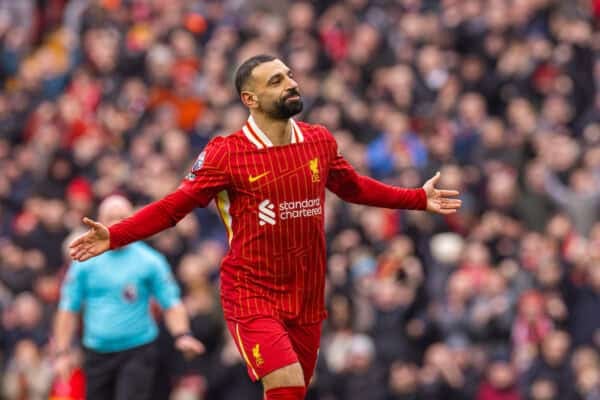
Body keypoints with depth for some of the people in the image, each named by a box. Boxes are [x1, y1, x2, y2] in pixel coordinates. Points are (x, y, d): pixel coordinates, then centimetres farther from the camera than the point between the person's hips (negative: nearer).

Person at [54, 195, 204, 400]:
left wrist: (182, 335, -19)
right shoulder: (85, 262, 4)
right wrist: (62, 353, 1)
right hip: (97, 352, 3)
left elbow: (171, 304, -1)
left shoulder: (150, 261, -2)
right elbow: (68, 308, 7)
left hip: (138, 352, -3)